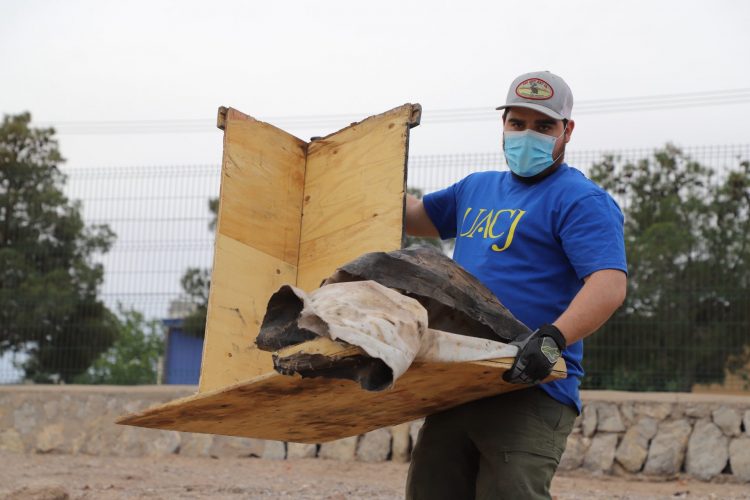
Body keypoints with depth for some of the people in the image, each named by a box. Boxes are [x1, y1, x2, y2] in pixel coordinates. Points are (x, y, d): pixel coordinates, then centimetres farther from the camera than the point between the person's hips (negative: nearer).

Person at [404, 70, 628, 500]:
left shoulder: (582, 200, -5)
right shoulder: (477, 189, 20)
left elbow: (610, 284, -18)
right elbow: (415, 216, 37)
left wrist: (553, 338, -32)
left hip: (531, 392, -8)